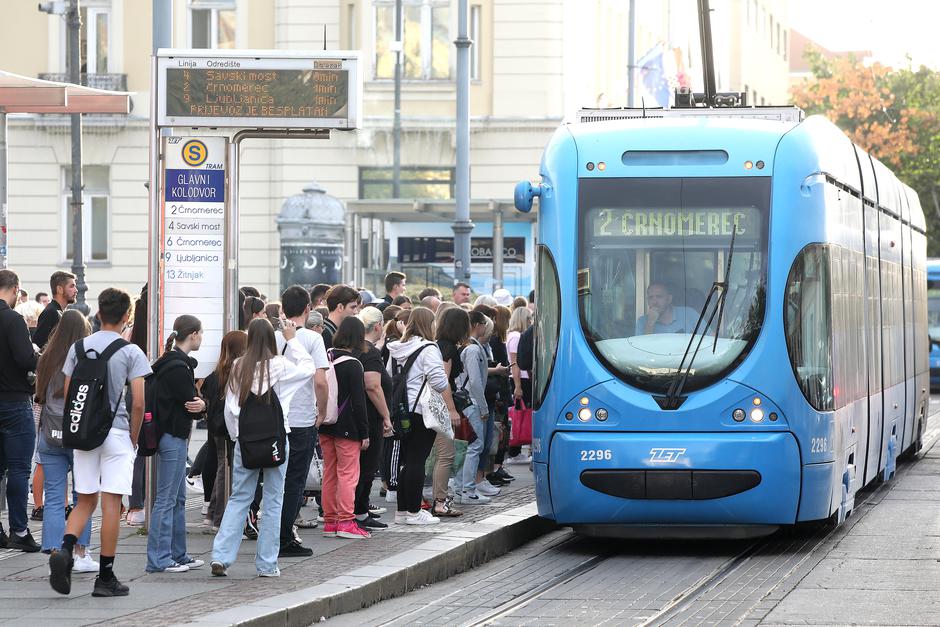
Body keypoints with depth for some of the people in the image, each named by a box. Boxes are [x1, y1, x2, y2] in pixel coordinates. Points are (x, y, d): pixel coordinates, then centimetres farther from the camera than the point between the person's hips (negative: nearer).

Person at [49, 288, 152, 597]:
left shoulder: (78, 348, 5)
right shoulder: (131, 352, -6)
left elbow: (68, 395, 6)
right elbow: (138, 403, -9)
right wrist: (133, 438, 4)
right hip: (117, 431, -4)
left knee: (86, 501, 13)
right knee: (111, 504, 0)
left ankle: (65, 549, -12)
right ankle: (105, 577, 3)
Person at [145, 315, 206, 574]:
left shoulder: (172, 362, 15)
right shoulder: (177, 367, -18)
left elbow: (193, 401, 11)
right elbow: (191, 403, -18)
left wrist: (200, 404, -11)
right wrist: (200, 407, 4)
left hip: (174, 437, 10)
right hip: (173, 438, -10)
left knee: (178, 499, 15)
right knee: (166, 499, -7)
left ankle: (178, 554, 22)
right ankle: (158, 559, -5)